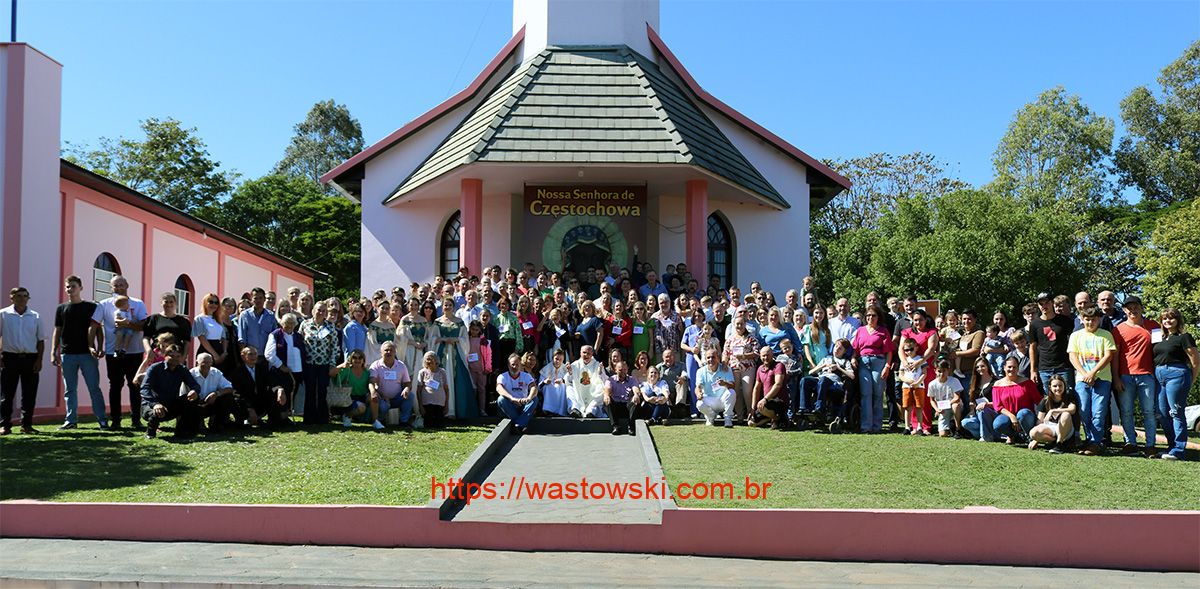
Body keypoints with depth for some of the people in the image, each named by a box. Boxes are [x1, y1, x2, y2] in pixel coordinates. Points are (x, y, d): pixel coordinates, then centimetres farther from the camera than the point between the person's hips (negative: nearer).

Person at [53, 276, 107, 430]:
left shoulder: (91, 307, 4)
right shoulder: (61, 309, 12)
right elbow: (57, 332, 12)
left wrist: (98, 349, -8)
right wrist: (53, 352, 4)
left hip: (87, 353, -3)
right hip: (67, 354, 3)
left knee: (94, 388, -3)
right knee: (69, 390, 6)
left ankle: (102, 420, -1)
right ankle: (71, 420, 11)